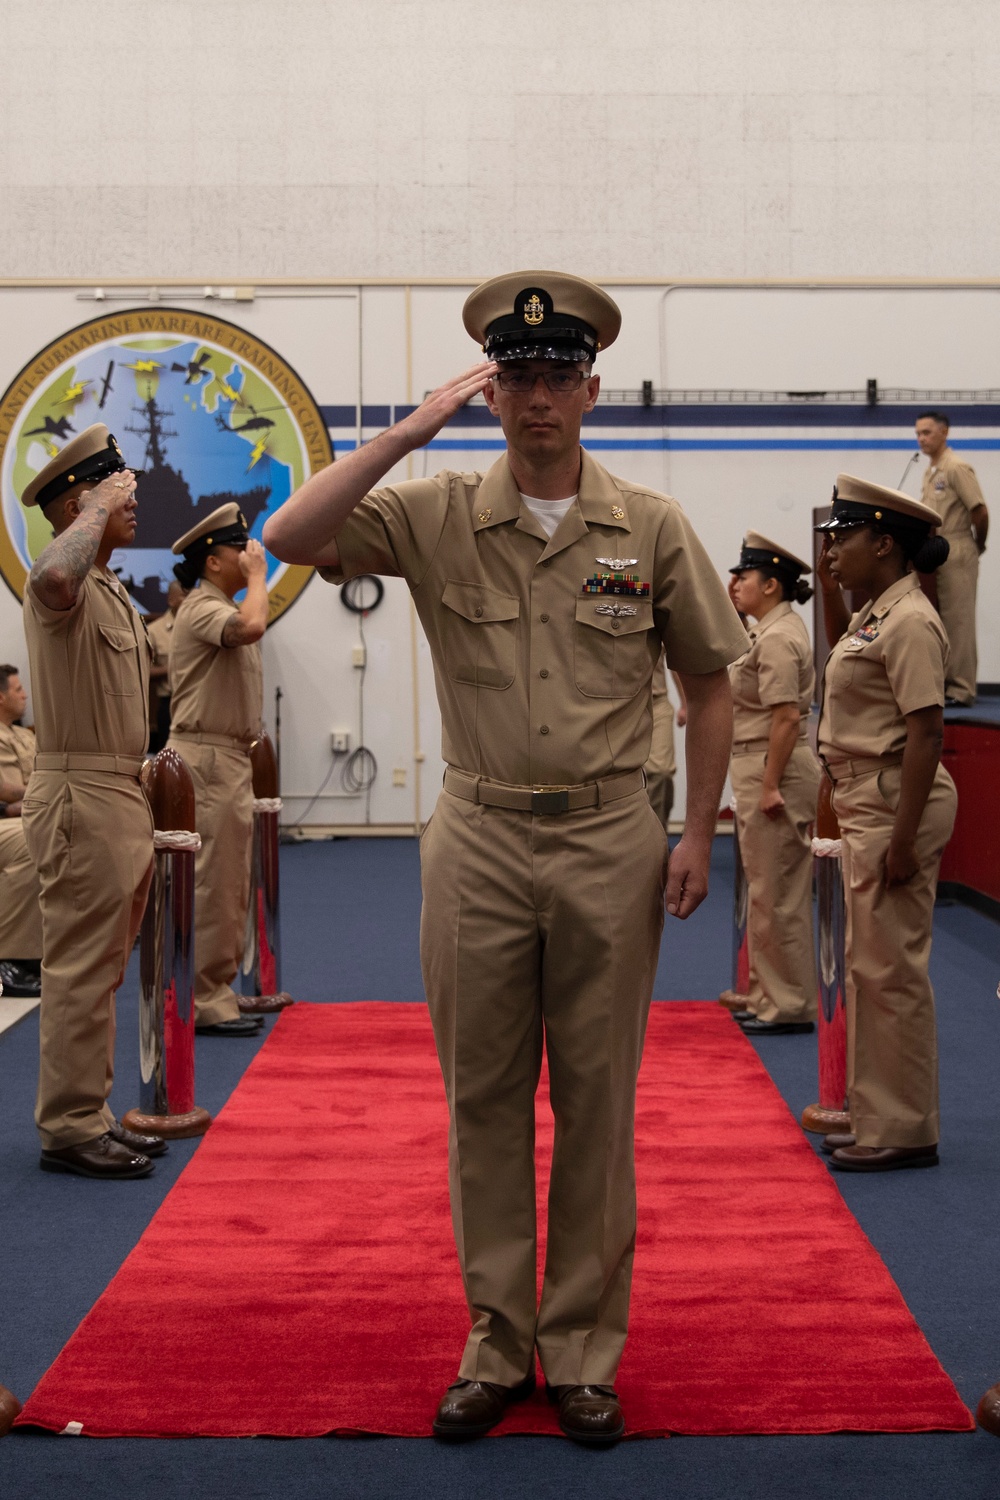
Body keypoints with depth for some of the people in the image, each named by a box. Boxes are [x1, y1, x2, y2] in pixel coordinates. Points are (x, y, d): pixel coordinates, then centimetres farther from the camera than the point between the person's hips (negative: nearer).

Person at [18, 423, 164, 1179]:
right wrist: (100, 505, -25)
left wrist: (143, 786, 23)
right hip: (81, 799, -10)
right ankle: (71, 1130, 1)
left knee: (101, 969, 14)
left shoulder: (114, 595, 19)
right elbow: (52, 574, -41)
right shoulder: (66, 587, -13)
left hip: (119, 798, 10)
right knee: (81, 969, -6)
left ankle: (88, 1115, 23)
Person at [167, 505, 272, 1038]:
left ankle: (220, 989, 23)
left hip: (230, 758, 11)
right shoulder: (202, 608, -14)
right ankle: (203, 1003, -6)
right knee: (210, 883, -9)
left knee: (229, 884, 15)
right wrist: (257, 576, -18)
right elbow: (252, 626, -34)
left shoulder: (223, 609, 20)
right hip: (206, 759, -11)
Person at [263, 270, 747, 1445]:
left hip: (608, 842, 0)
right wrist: (414, 426, -15)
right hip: (478, 842, 1)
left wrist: (697, 835, 0)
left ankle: (582, 1354, 20)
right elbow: (290, 537, -15)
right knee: (484, 1103, 8)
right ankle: (497, 1347, 23)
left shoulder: (652, 528, 1)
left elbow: (709, 684, 7)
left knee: (597, 1106, 7)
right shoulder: (435, 519, 1)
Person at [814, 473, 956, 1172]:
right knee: (871, 967, 16)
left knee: (891, 970, -5)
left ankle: (906, 1132, 6)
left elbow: (927, 733, -23)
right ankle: (879, 1121, 27)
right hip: (867, 802, 11)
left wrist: (903, 839, -25)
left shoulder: (909, 622, -17)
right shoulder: (878, 613, 14)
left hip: (896, 803, -11)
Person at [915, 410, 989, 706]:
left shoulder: (956, 468, -12)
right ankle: (945, 683, 15)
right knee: (938, 620, 10)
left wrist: (979, 545, -4)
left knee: (957, 621, -6)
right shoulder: (931, 471, 15)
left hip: (956, 553, -9)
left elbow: (979, 510, -15)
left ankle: (961, 689, -3)